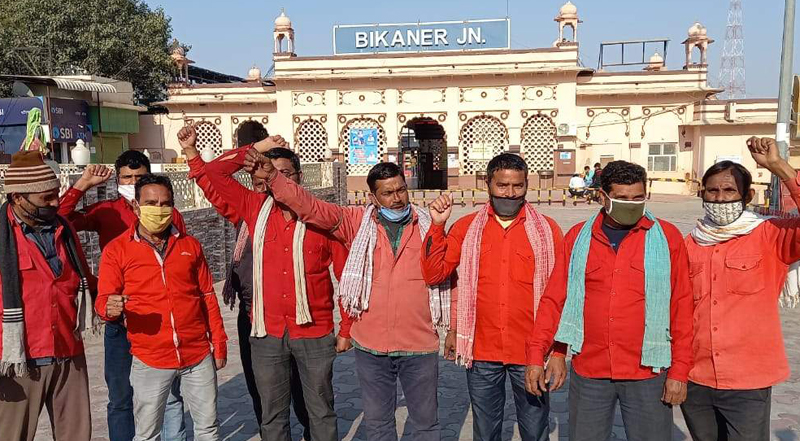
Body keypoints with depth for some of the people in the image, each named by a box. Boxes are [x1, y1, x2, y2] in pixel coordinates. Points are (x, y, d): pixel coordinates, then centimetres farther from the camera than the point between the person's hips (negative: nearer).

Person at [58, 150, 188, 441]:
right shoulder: (105, 212, 1)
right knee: (120, 399, 14)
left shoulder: (170, 215, -2)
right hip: (121, 324, 1)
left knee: (171, 396, 11)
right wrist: (83, 184, -13)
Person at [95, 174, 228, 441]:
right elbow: (103, 301, -4)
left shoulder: (190, 245, 6)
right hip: (150, 361, -2)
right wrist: (110, 308, -28)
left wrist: (219, 342, 9)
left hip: (199, 357, 2)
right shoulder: (117, 250, -2)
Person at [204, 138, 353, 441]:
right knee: (272, 415, 15)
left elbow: (348, 276, -2)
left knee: (321, 412, 13)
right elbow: (215, 171, 3)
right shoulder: (256, 209, 2)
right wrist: (259, 148, -3)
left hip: (315, 333, -2)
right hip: (267, 334, 2)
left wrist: (346, 330, -2)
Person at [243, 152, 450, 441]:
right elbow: (311, 207, -9)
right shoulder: (357, 222, -2)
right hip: (371, 346, 1)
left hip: (420, 346, -1)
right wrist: (273, 177, -21)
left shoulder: (428, 225, -3)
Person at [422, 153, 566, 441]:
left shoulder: (546, 230, -2)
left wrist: (558, 351, -2)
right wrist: (437, 225, -12)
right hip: (481, 352, 1)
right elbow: (434, 275, -3)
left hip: (531, 352, -1)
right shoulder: (466, 228, 1)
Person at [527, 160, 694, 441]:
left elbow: (681, 307, -1)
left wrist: (679, 371, -4)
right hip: (588, 373, 2)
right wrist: (537, 356, -1)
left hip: (647, 375, -1)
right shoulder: (578, 237, 2)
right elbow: (554, 299, 3)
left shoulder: (667, 237, -2)